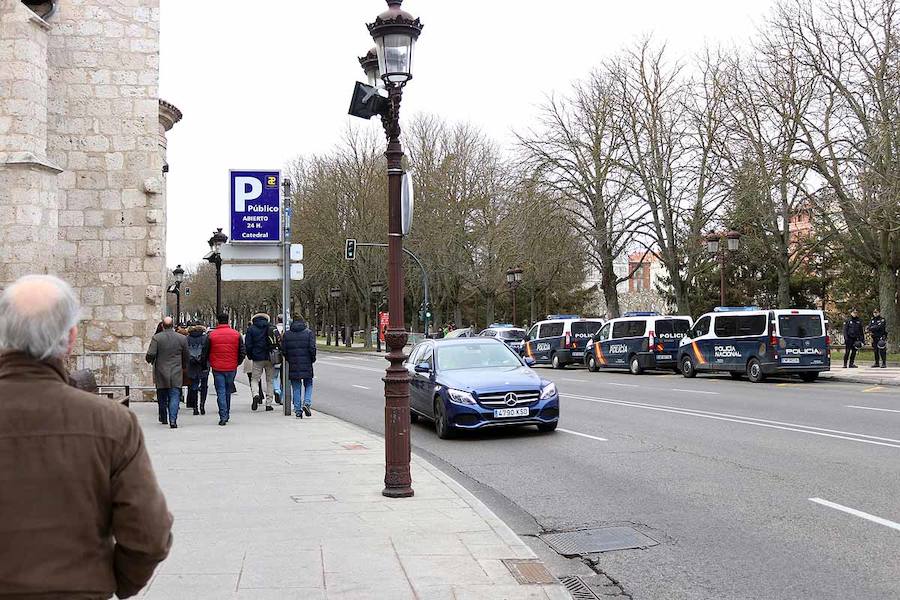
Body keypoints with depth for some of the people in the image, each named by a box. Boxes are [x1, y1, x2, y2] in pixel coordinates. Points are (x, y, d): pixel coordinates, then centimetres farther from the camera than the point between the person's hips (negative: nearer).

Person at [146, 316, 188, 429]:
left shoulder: (156, 338, -7)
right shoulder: (182, 338, -1)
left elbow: (150, 354, -13)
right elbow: (186, 357, 7)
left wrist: (150, 361, 10)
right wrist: (184, 367, 24)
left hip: (160, 373, 0)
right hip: (176, 374, 0)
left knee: (162, 397, 15)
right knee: (174, 396, -1)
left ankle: (163, 418, 29)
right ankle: (173, 420, -14)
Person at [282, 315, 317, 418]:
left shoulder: (287, 334, 4)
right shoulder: (308, 333, -1)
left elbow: (283, 349, 0)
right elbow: (312, 348, -9)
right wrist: (313, 359, 5)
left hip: (293, 366, 1)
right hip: (306, 364, -1)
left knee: (296, 388, 8)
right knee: (308, 385, 14)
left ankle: (298, 410, 5)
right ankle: (307, 403, -9)